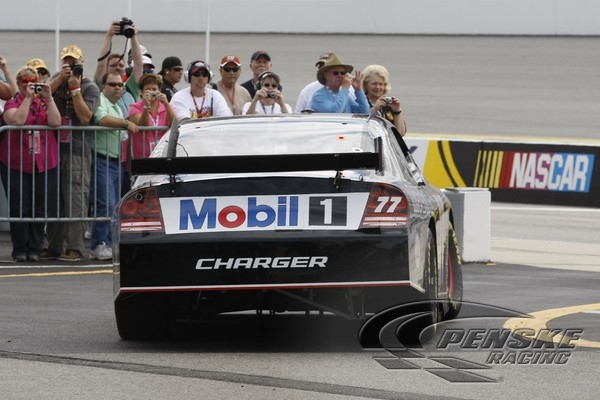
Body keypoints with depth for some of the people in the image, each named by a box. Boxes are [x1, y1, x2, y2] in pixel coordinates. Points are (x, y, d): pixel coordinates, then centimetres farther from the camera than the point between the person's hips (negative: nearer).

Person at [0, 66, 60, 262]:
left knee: (39, 209, 3)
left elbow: (55, 122, -7)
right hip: (17, 163, -3)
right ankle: (20, 250, 5)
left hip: (44, 163, 3)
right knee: (20, 209, -3)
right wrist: (28, 98, -17)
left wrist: (49, 98, -10)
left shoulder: (44, 103, 10)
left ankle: (34, 249, 10)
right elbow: (18, 120, -20)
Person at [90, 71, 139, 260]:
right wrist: (126, 123, -19)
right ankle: (99, 246, -13)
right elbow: (102, 120, -26)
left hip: (117, 162, 10)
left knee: (115, 206, 7)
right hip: (102, 161, -10)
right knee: (106, 204, -15)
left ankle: (109, 244, 9)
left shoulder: (118, 108, 24)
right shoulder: (100, 101, -6)